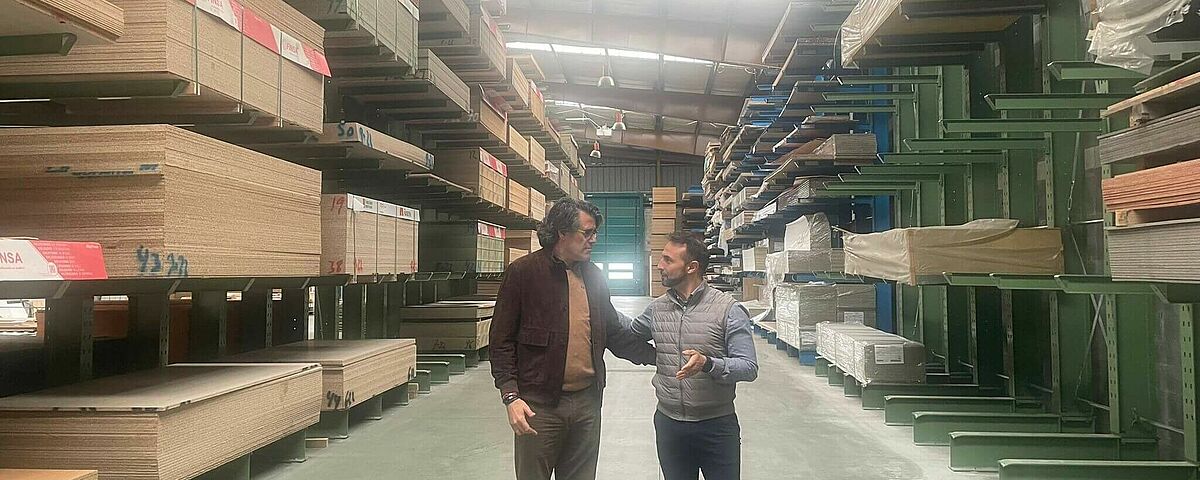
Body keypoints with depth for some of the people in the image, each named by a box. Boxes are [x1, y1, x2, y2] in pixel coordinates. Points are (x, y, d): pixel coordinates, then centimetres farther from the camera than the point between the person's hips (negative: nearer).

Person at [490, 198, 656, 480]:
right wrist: (511, 396, -17)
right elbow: (502, 340, -8)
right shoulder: (523, 272, -7)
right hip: (539, 404, -5)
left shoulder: (594, 276, 9)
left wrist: (658, 356, 6)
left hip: (587, 402, 5)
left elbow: (615, 333, 16)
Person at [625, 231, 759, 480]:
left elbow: (749, 367, -15)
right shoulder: (656, 308, 3)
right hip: (668, 422, 4)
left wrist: (708, 364, -32)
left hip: (717, 425, -4)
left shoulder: (728, 309, -12)